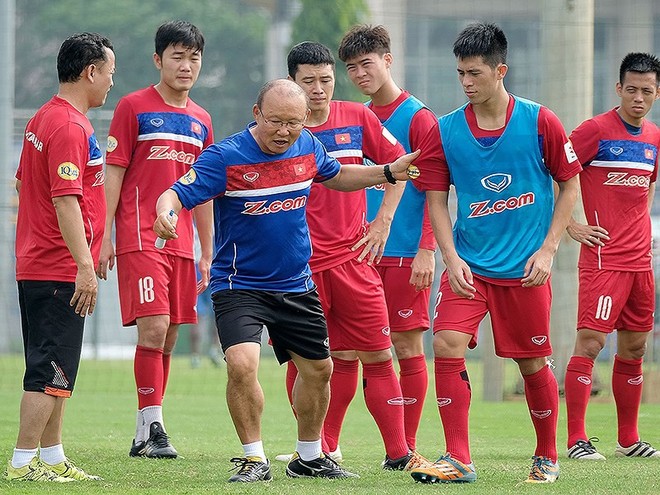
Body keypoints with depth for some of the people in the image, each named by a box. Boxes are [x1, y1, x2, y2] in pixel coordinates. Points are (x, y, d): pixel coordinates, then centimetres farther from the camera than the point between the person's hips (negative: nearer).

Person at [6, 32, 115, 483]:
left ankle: (53, 458, 20)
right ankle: (23, 463, -6)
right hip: (60, 271, -10)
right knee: (50, 372, -7)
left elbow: (23, 184, 23)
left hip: (36, 266, 10)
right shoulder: (70, 126, -17)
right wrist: (84, 264, -25)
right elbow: (65, 201, -23)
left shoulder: (43, 119, 14)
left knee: (54, 370, 15)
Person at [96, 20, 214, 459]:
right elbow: (113, 173, -3)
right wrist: (105, 238, -9)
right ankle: (152, 426, -12)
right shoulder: (133, 107, -1)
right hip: (141, 238, -6)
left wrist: (208, 251, 18)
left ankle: (145, 434, 12)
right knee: (154, 328, -16)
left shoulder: (201, 120, 15)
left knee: (169, 337, 6)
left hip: (181, 242, 6)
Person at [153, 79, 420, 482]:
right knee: (242, 364, -25)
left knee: (318, 370, 15)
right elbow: (178, 193, -24)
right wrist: (166, 212, -46)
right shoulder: (225, 157, -18)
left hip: (296, 286, 6)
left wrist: (388, 173, 10)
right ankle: (255, 460, -8)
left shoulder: (308, 147, -1)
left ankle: (309, 457, 36)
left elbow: (336, 176, 20)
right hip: (239, 286, -6)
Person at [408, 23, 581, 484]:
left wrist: (548, 250, -5)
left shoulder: (539, 122, -5)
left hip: (526, 268, -1)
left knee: (532, 362, 6)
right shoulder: (445, 130, -1)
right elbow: (436, 199, 5)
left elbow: (570, 186, 3)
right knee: (447, 345, -17)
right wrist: (451, 257, -9)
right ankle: (459, 460, -11)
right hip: (469, 265, 1)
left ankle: (547, 456, 27)